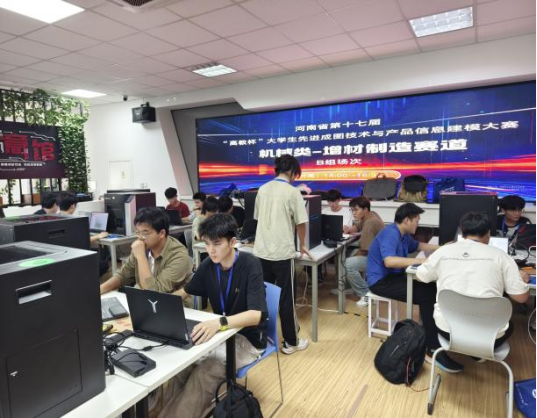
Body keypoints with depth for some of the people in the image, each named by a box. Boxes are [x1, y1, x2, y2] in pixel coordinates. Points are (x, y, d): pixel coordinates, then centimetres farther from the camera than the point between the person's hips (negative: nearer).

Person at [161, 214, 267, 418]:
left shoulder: (250, 265, -21)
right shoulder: (208, 265, -3)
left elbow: (255, 315, -29)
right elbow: (185, 291, 12)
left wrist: (219, 323, -45)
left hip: (248, 338, -5)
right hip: (221, 331, 5)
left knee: (204, 373, -26)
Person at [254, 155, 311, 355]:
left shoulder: (262, 189, 8)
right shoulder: (293, 192, -8)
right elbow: (300, 223, -6)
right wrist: (302, 245, 11)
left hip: (261, 251, 6)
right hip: (283, 252, -5)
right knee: (286, 298, 6)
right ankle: (291, 342, 18)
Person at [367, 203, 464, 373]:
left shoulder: (403, 235, 11)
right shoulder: (390, 234, -20)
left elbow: (418, 245, 34)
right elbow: (389, 261, -36)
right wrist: (422, 261, -34)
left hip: (394, 276, 10)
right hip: (381, 281, -9)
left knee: (432, 289, -7)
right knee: (426, 295, -23)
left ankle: (440, 333, 2)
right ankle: (433, 349, -17)